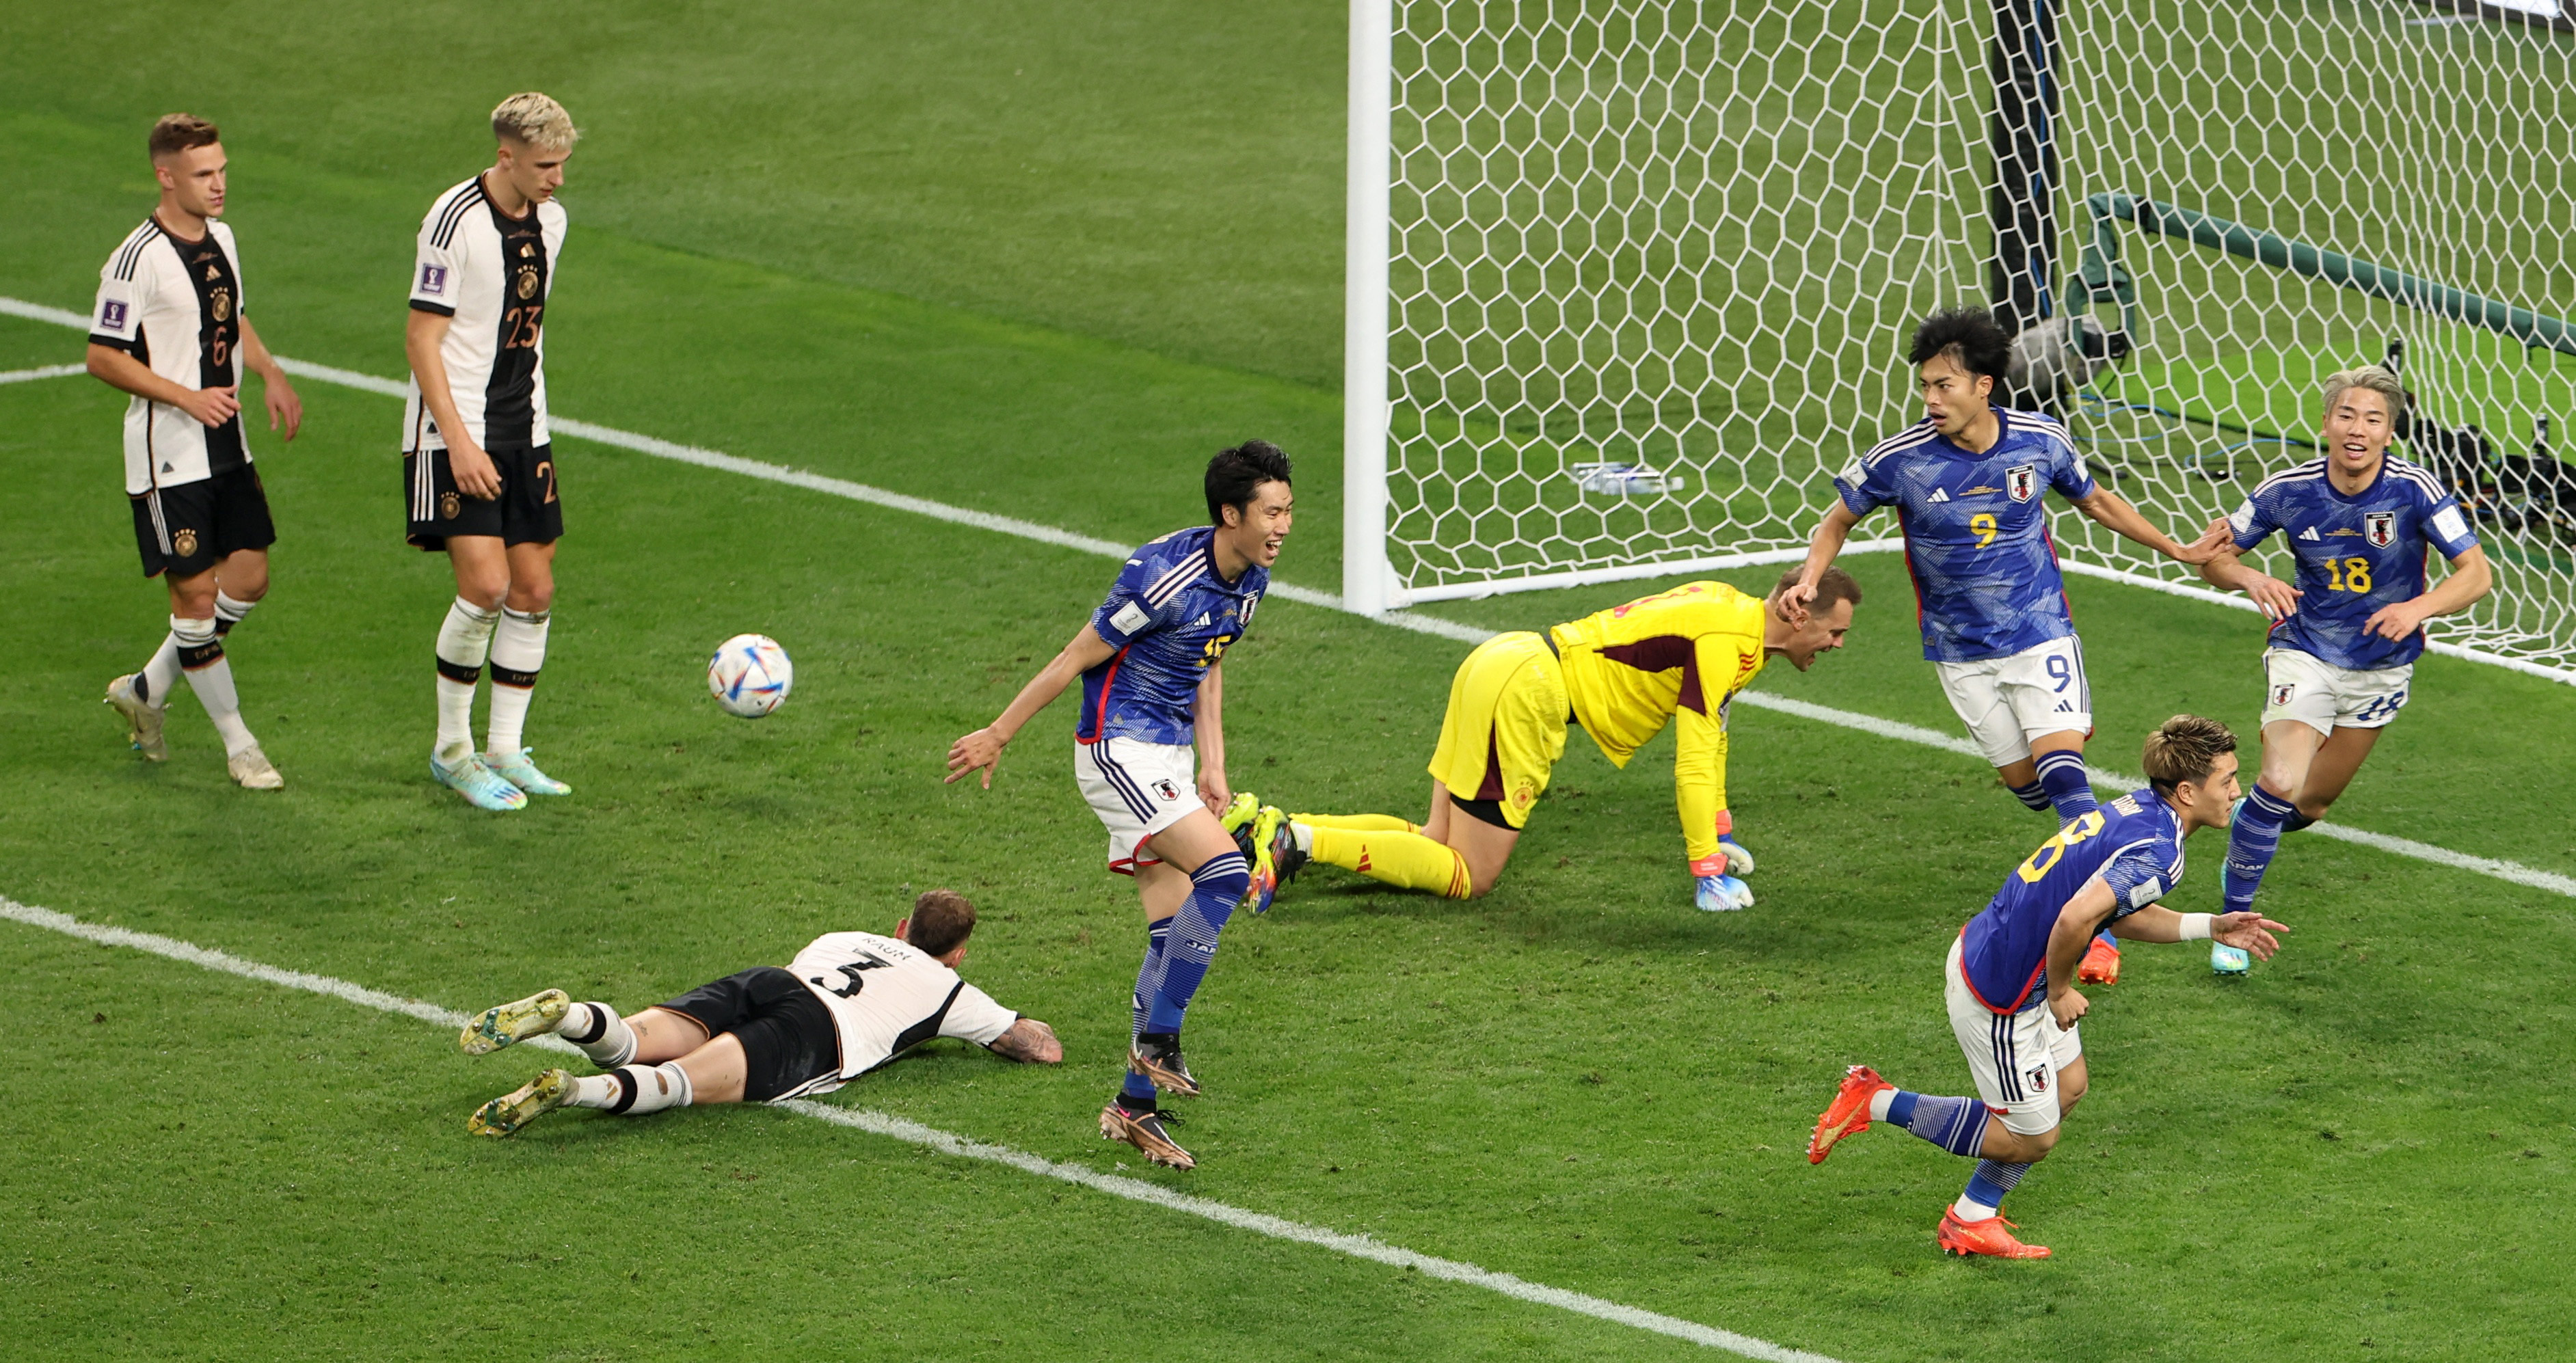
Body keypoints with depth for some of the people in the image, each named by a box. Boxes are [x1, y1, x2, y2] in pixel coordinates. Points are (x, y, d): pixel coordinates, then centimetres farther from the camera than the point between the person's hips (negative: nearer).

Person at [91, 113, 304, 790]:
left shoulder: (221, 237, 8)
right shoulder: (137, 259, -17)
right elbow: (103, 358, -16)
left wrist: (271, 375, 8)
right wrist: (188, 398, -22)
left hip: (226, 448, 8)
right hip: (167, 457, -8)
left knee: (249, 576, 7)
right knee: (194, 593, -3)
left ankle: (146, 690, 25)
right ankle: (238, 745, 7)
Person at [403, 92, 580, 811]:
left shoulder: (549, 218, 7)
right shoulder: (455, 219, -16)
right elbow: (421, 339, -16)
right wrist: (459, 441, -20)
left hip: (524, 430, 7)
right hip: (457, 434, -7)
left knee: (534, 591, 5)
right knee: (485, 586, -15)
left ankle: (506, 751, 15)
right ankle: (452, 749, 1)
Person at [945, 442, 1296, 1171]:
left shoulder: (1250, 581, 4)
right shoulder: (1164, 577, -23)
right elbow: (1076, 659, -14)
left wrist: (1212, 773, 11)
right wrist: (995, 737, -6)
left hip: (1168, 758, 9)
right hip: (1118, 749, -9)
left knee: (1176, 931, 4)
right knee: (1224, 871, -22)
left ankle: (1135, 1106, 9)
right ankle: (1157, 1039, -13)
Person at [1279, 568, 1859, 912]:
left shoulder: (1731, 610, 15)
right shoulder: (1725, 641, -15)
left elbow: (1708, 735, 27)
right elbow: (1694, 762, -18)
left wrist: (1720, 835, 31)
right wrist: (1707, 875, -16)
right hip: (1526, 691, -10)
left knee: (1437, 845, 10)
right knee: (1469, 877, -8)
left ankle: (1290, 831, 2)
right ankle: (1301, 841, -17)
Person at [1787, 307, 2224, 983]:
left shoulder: (2040, 441, -10)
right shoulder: (1900, 458, -14)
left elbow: (2095, 501, 10)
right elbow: (1837, 521, 3)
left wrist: (2176, 549, 14)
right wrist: (1808, 582, -13)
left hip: (2040, 632, -1)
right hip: (1959, 653, 1)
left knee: (2062, 769, -16)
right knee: (2021, 779, 4)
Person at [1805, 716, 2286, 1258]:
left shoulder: (2136, 809, 5)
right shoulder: (2156, 853, -24)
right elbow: (2076, 917, -37)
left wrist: (2211, 927, 15)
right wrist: (2060, 992, -19)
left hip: (1981, 947, 10)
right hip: (1996, 993, -10)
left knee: (2068, 1085, 23)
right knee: (2032, 1137, 6)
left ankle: (1973, 1219, 31)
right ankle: (1877, 1103, 9)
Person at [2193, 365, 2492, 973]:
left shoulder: (2414, 490, -19)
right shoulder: (2289, 490, -15)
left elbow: (2476, 572, -18)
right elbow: (2214, 556, -3)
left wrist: (2419, 608, -36)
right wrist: (2251, 578, -25)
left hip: (2382, 667, 2)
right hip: (2305, 654, -2)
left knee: (2310, 806, 14)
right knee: (2281, 783, -23)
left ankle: (2250, 829, 50)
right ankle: (2233, 921, -8)